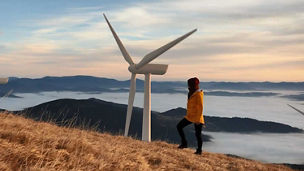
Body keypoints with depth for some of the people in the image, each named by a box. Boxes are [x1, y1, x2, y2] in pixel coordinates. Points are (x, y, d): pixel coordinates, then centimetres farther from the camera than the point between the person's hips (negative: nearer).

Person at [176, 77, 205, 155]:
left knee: (198, 134, 0)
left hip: (197, 118, -9)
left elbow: (200, 107, -19)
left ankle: (199, 150, 14)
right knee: (179, 126, 4)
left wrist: (198, 119, -21)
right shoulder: (191, 93, 10)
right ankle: (184, 143, 11)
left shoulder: (199, 94, -16)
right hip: (189, 116, 9)